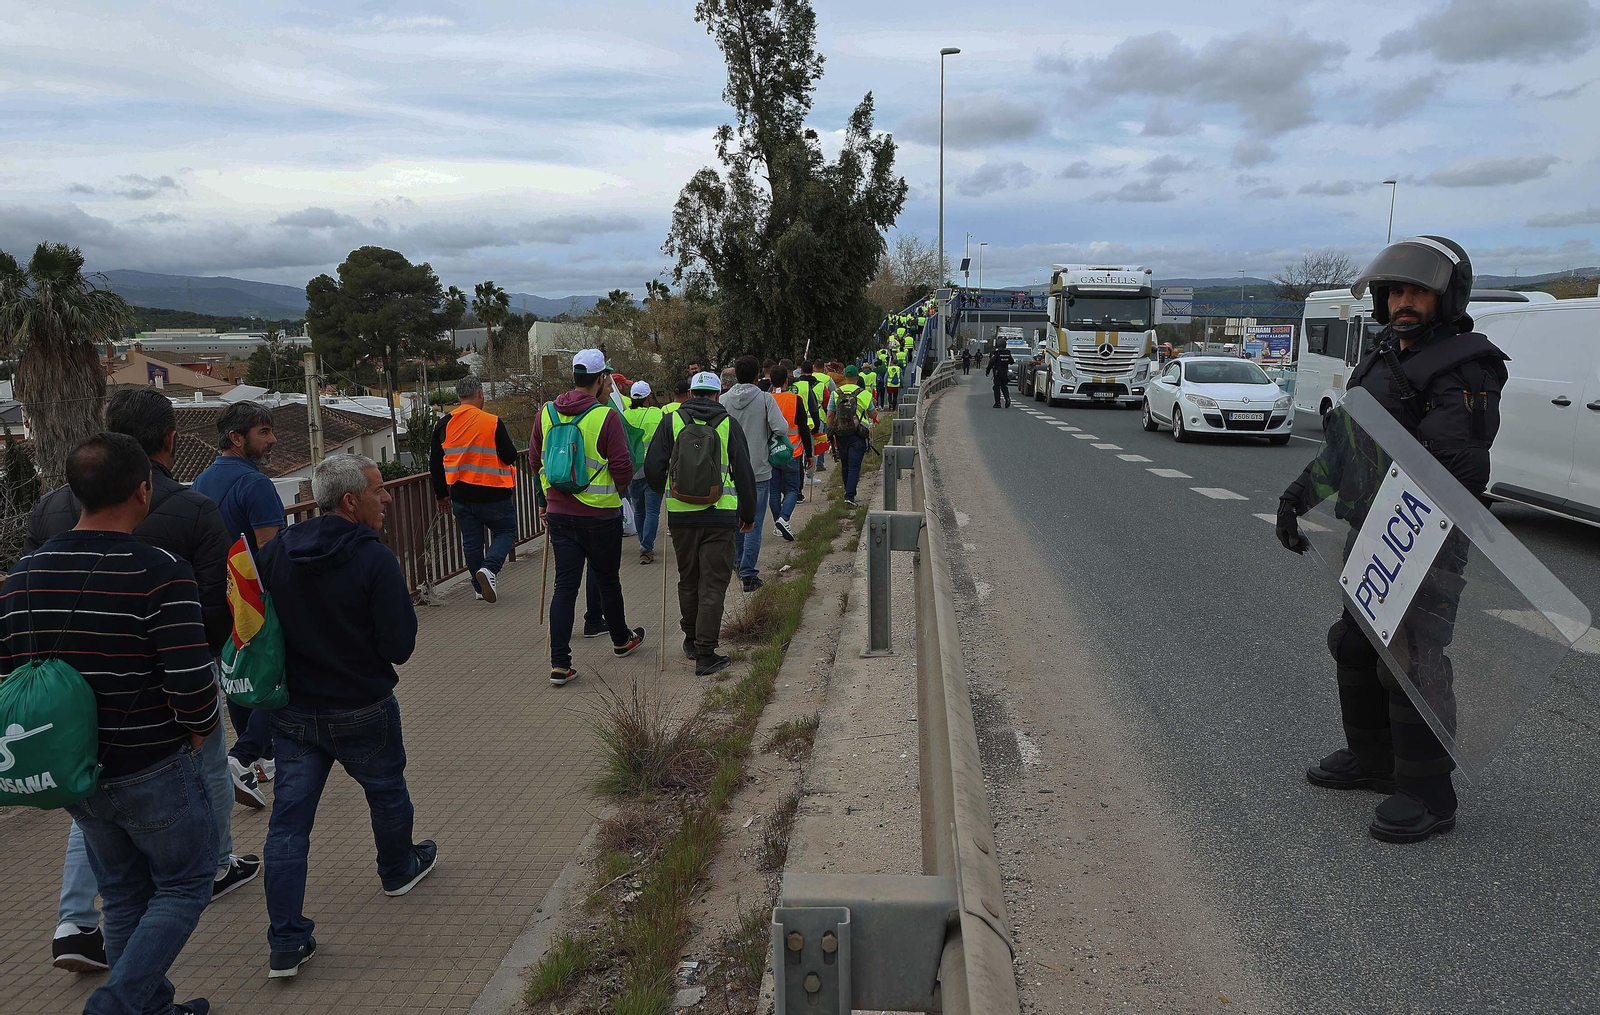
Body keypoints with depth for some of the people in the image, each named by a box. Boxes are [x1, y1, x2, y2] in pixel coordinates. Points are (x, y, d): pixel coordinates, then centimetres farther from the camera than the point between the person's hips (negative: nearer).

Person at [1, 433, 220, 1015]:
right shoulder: (161, 573, -22)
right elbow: (191, 681, -27)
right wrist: (200, 729, -6)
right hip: (153, 771, -6)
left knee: (124, 896, 21)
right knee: (184, 885, 14)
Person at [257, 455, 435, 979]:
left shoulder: (277, 551, -5)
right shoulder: (375, 560, -21)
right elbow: (399, 646, -19)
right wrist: (402, 603, -3)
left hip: (293, 713, 4)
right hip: (362, 711, -4)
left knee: (288, 819, 7)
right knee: (386, 791, 22)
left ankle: (285, 943, 7)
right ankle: (399, 869, 46)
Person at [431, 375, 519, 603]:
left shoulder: (443, 426, 2)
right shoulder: (492, 422, -14)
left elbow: (435, 465, 9)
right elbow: (510, 457, -10)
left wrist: (441, 494, 20)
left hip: (460, 495, 4)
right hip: (492, 494, -4)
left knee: (471, 541, 14)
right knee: (505, 532, 11)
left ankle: (480, 587, 20)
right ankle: (489, 568, -13)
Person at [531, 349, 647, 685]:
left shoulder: (546, 413, 1)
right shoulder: (606, 416, -15)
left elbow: (537, 459, 11)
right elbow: (623, 469, -16)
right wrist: (615, 491, 6)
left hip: (559, 513, 4)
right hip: (601, 514, -4)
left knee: (565, 585, 6)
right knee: (607, 579, 14)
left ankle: (560, 663, 1)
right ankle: (621, 639, 35)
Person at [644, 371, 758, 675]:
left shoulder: (672, 422, 4)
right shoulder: (728, 424, 2)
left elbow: (653, 468, 1)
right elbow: (744, 472, 3)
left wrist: (665, 492, 22)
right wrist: (749, 513, 16)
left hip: (680, 514, 2)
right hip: (720, 515, -2)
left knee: (688, 579, 18)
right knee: (714, 584, 1)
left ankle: (691, 640, 31)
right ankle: (706, 654, -2)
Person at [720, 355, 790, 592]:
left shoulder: (724, 400, -2)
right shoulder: (764, 398, -10)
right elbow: (782, 428, -17)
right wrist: (766, 433, 3)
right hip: (758, 470, -3)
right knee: (755, 523, 1)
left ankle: (741, 563, 34)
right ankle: (749, 573, -2)